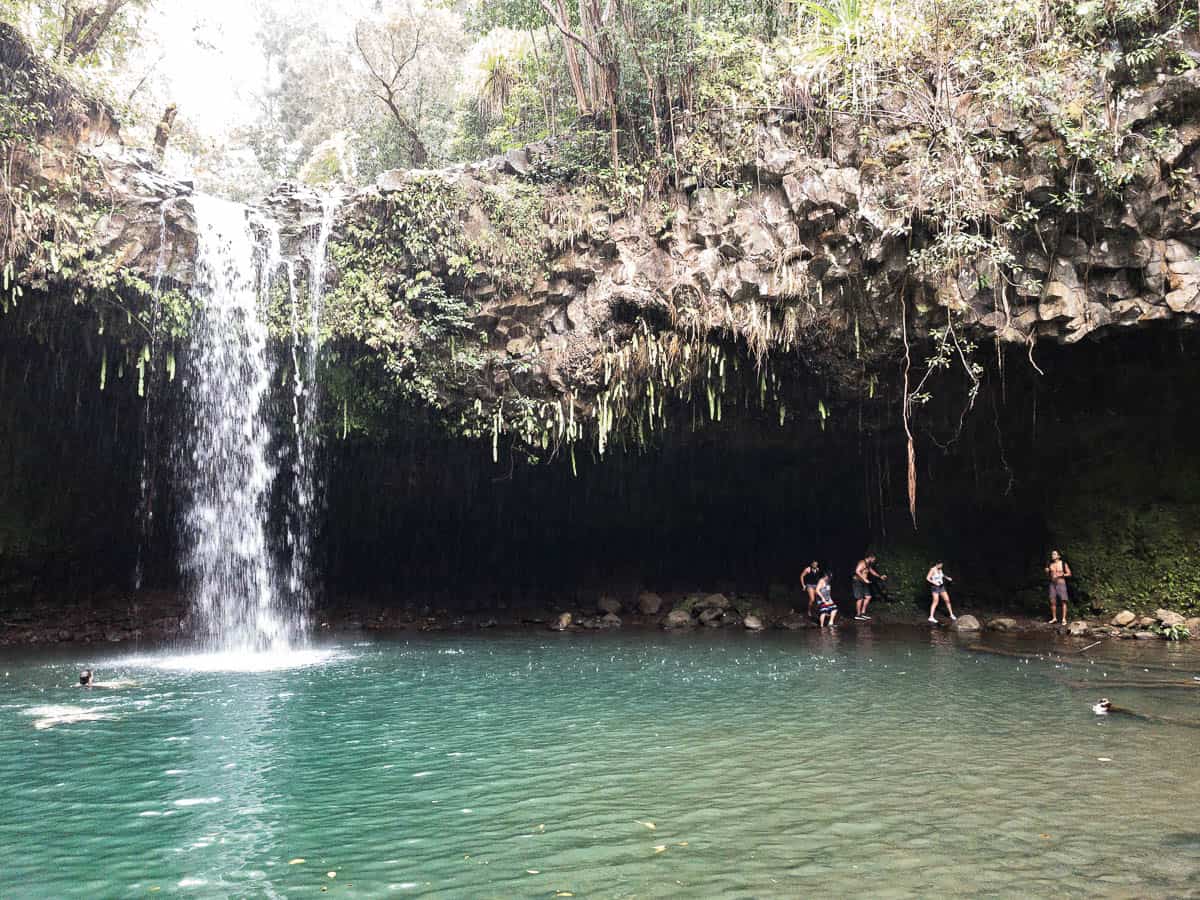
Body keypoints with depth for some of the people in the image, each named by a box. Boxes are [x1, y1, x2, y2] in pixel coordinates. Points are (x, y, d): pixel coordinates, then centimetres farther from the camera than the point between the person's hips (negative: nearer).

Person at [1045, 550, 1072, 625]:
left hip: (1061, 584, -4)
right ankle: (1054, 618, 12)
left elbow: (1069, 574, 0)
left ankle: (1064, 619, -1)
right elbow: (1048, 576, 16)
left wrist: (1062, 575, -16)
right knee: (1052, 601, 2)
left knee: (1063, 601, -3)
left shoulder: (1063, 564, -2)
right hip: (1052, 584, 4)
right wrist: (1047, 572, -5)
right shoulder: (1050, 564, 9)